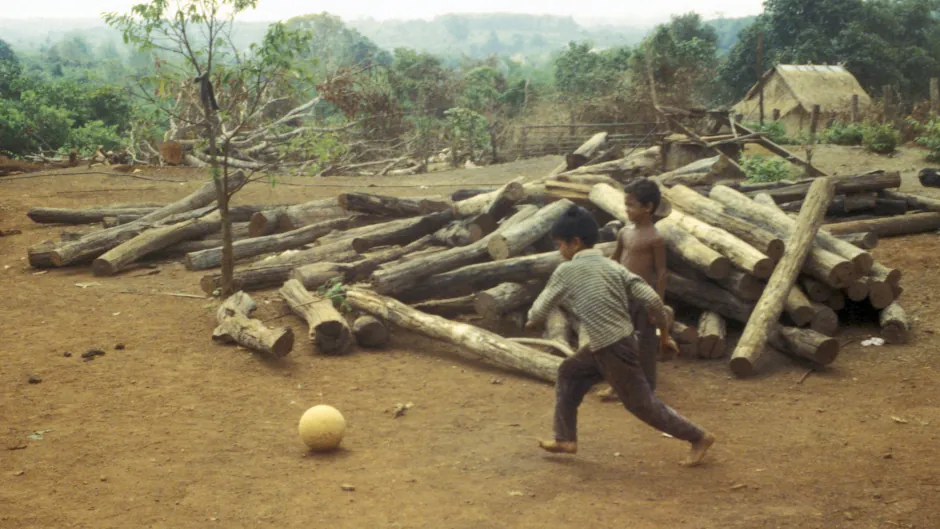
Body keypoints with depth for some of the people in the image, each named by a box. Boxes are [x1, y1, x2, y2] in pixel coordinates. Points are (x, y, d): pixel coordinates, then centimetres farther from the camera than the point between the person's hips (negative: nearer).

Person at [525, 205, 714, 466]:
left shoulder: (566, 271, -12)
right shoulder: (611, 266, 4)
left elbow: (541, 308, -1)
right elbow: (650, 299, -3)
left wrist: (532, 320, 22)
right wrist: (664, 327, 12)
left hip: (614, 350, -9)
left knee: (641, 402, 2)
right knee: (569, 373, 19)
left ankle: (698, 437, 11)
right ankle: (565, 439, 25)